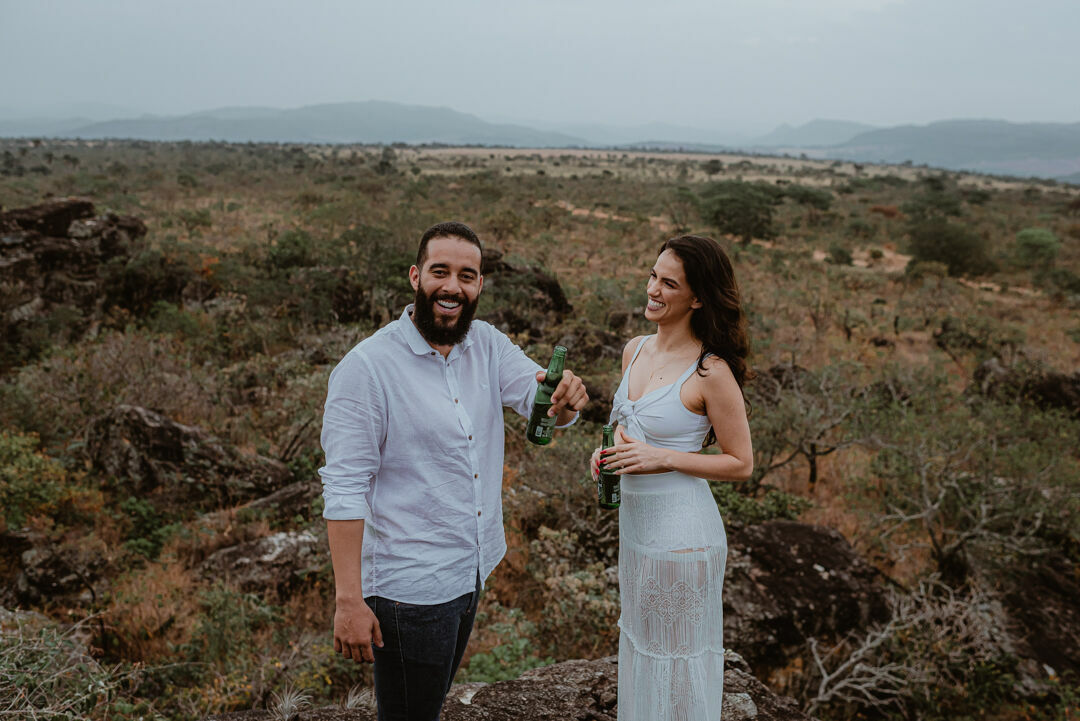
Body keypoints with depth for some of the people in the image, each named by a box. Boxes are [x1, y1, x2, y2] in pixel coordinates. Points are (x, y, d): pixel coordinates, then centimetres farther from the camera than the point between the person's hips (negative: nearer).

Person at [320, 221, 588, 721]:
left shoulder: (487, 344, 0)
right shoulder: (365, 367, -19)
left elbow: (539, 398, -11)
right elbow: (344, 490, -21)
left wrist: (566, 398, -36)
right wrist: (349, 600, -24)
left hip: (473, 567, 6)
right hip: (408, 586, -6)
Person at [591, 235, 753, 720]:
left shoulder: (711, 372, -18)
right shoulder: (635, 350, 3)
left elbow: (741, 464, -12)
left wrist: (664, 458, -21)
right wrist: (609, 449, -2)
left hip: (680, 534, -7)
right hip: (633, 520, 7)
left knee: (674, 658, 10)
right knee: (637, 648, 23)